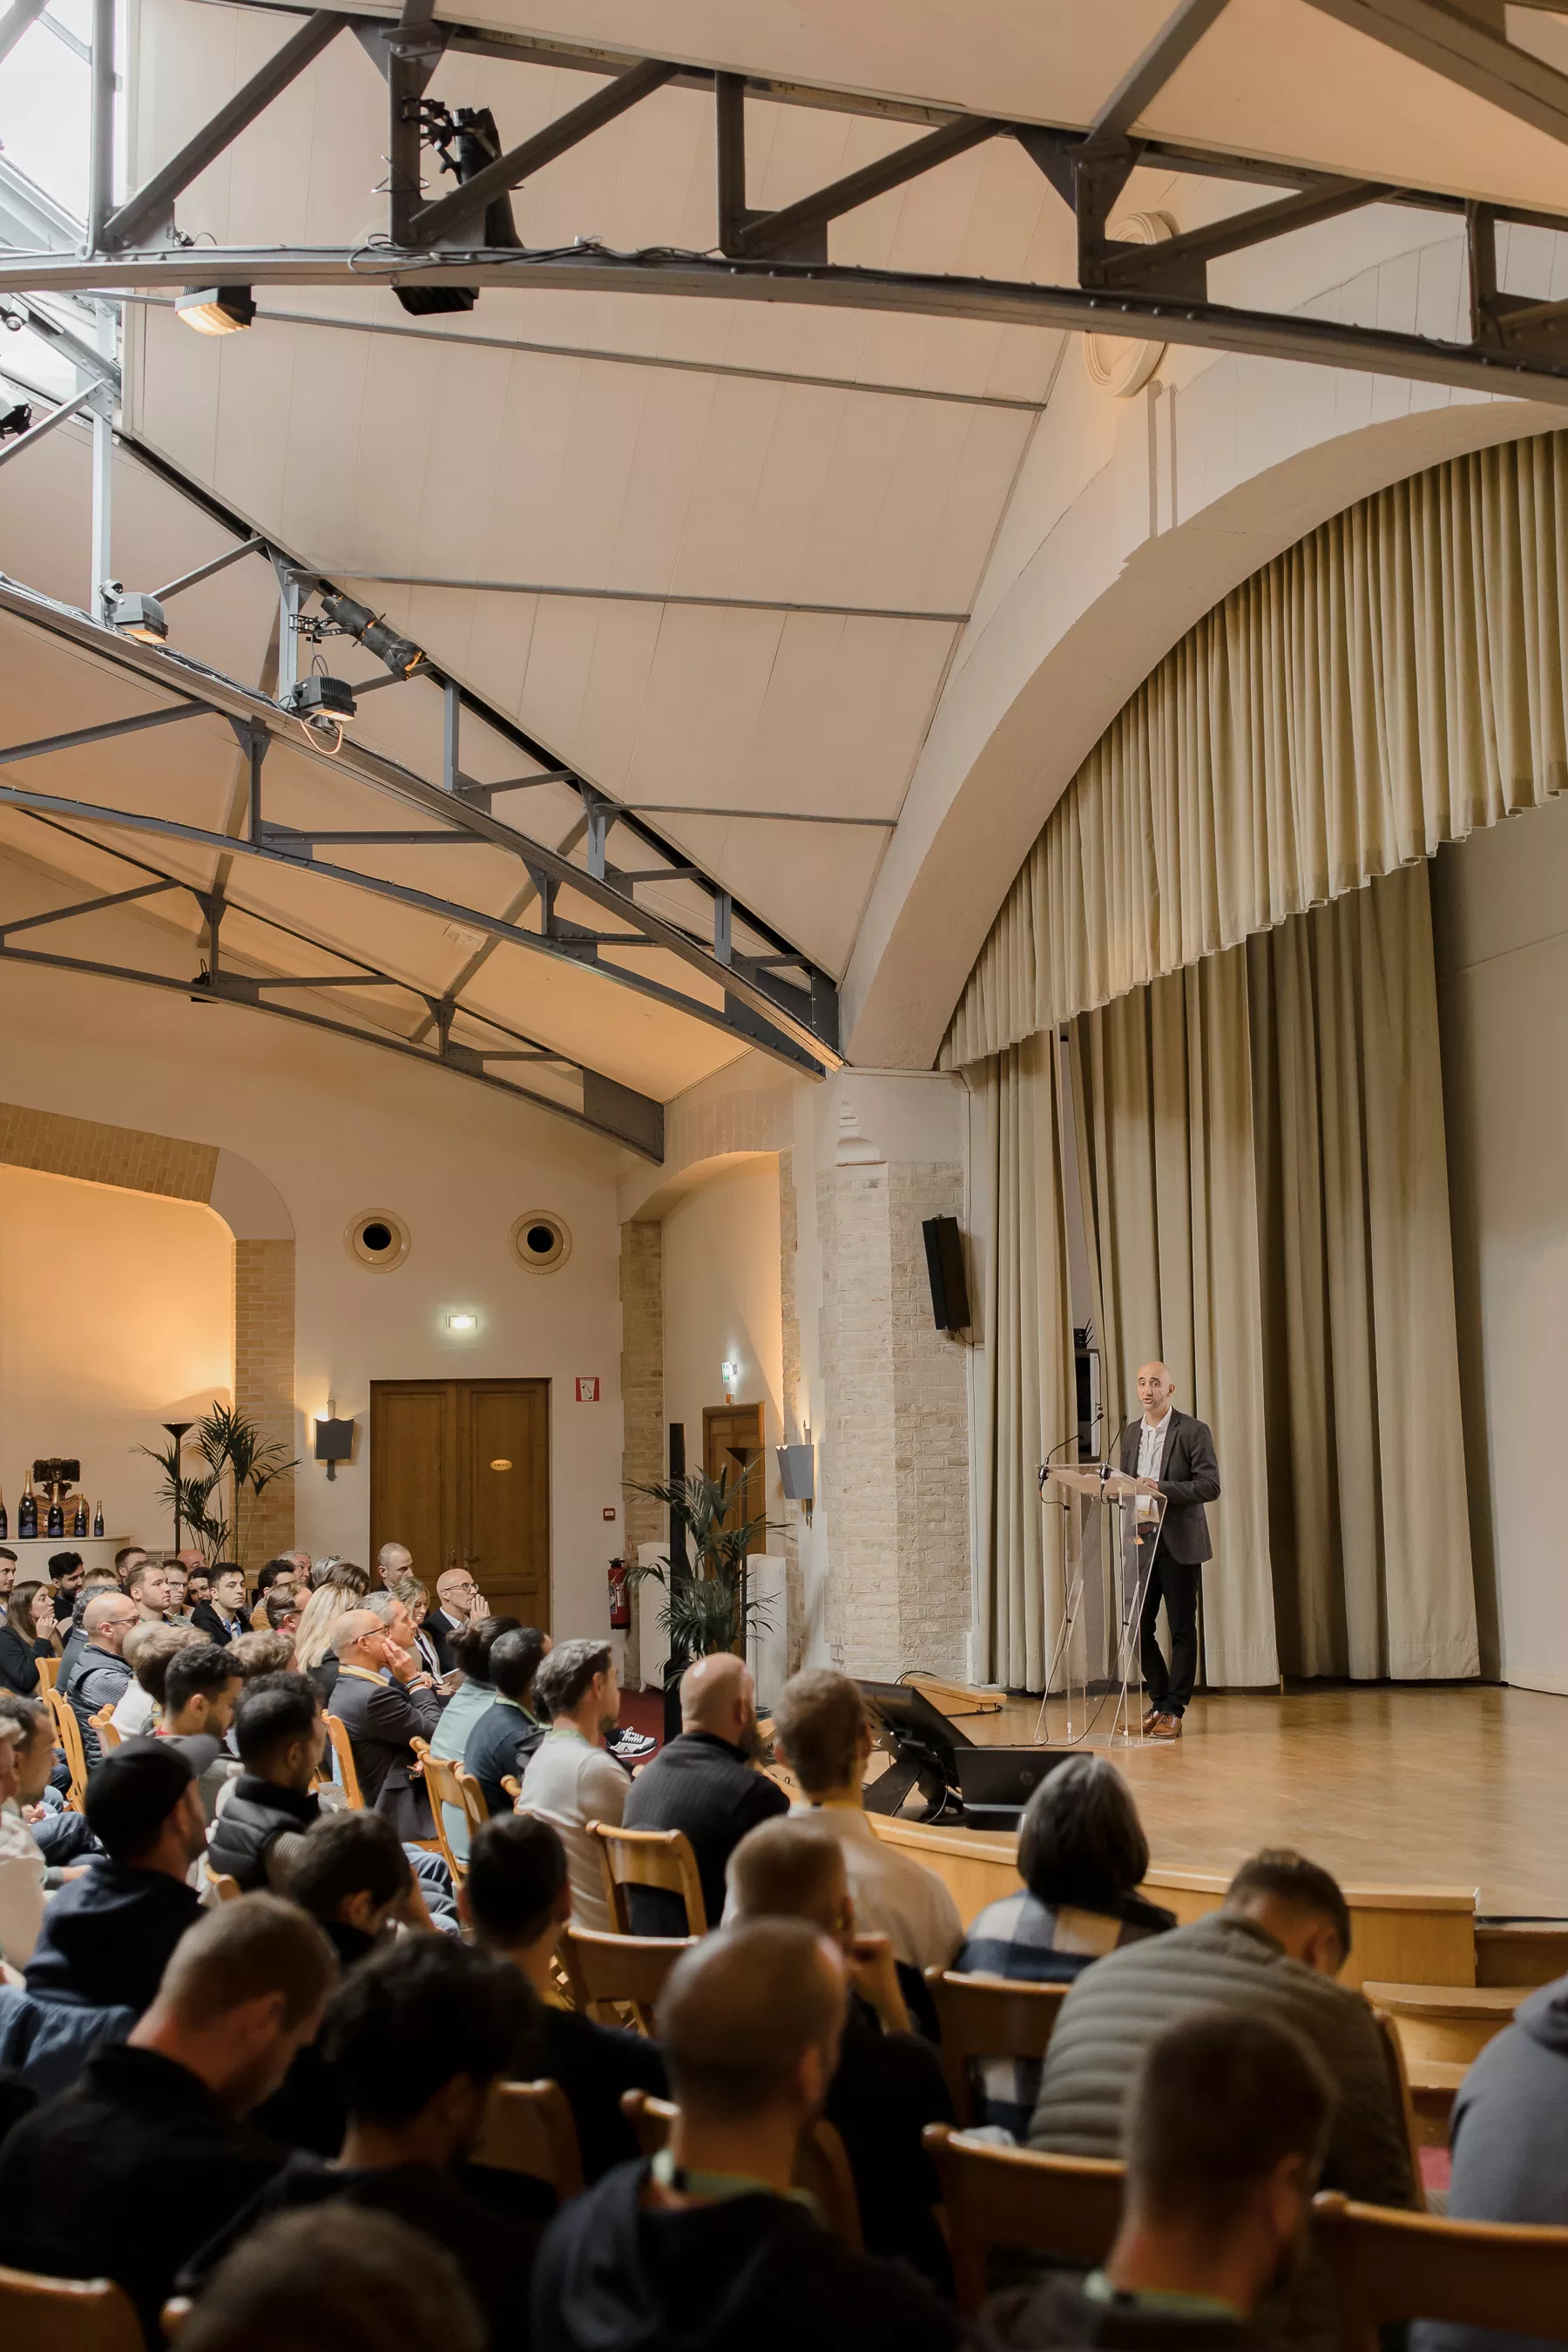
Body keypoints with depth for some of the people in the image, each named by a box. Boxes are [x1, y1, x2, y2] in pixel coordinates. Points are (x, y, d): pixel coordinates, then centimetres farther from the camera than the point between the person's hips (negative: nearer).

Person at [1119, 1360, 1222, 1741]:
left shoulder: (1193, 1431, -4)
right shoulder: (1131, 1434, 14)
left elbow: (1210, 1486, -11)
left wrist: (1161, 1488, -21)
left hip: (1179, 1544, -5)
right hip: (1141, 1542, 5)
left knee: (1182, 1629, 0)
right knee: (1139, 1627, 4)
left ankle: (1174, 1710, 6)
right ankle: (1159, 1701, 20)